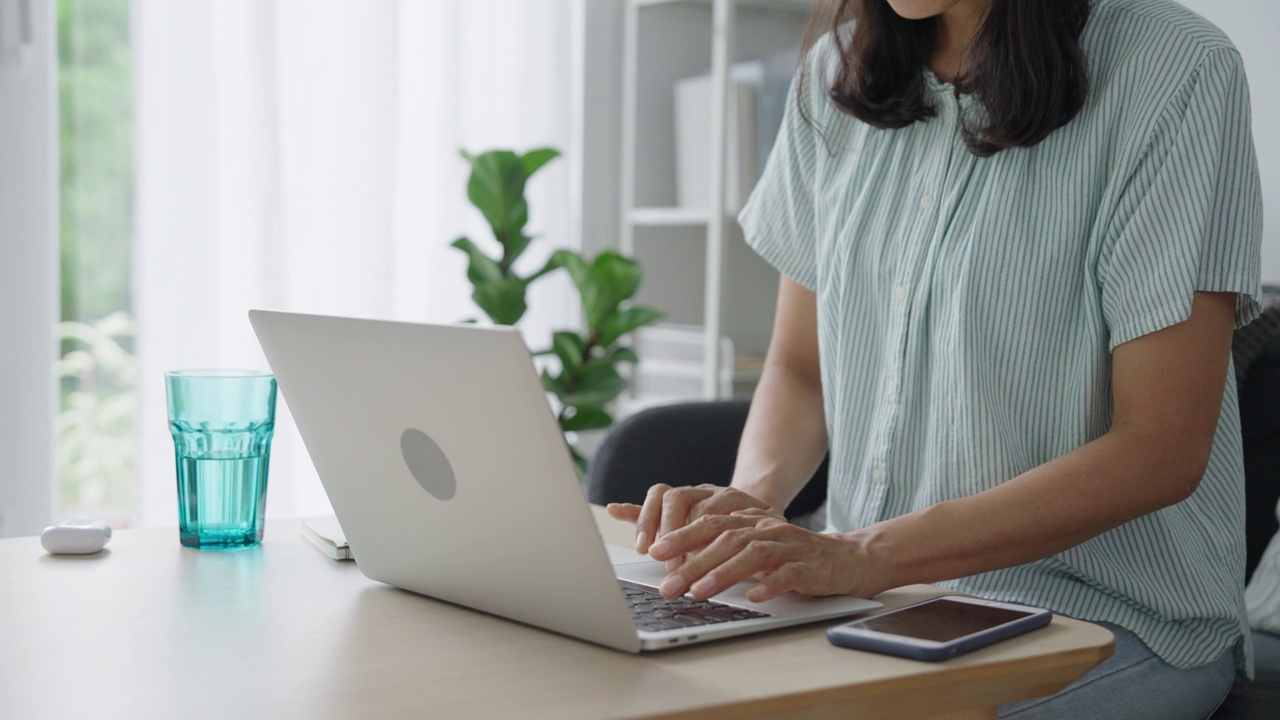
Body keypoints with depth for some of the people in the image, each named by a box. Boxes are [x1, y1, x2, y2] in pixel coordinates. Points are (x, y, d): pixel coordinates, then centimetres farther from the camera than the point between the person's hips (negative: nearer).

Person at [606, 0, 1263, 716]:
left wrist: (872, 553, -26)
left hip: (1106, 622, -5)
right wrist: (753, 496, -10)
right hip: (875, 602, 5)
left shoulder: (1177, 70, -11)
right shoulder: (837, 71, 7)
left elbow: (1160, 448, -17)